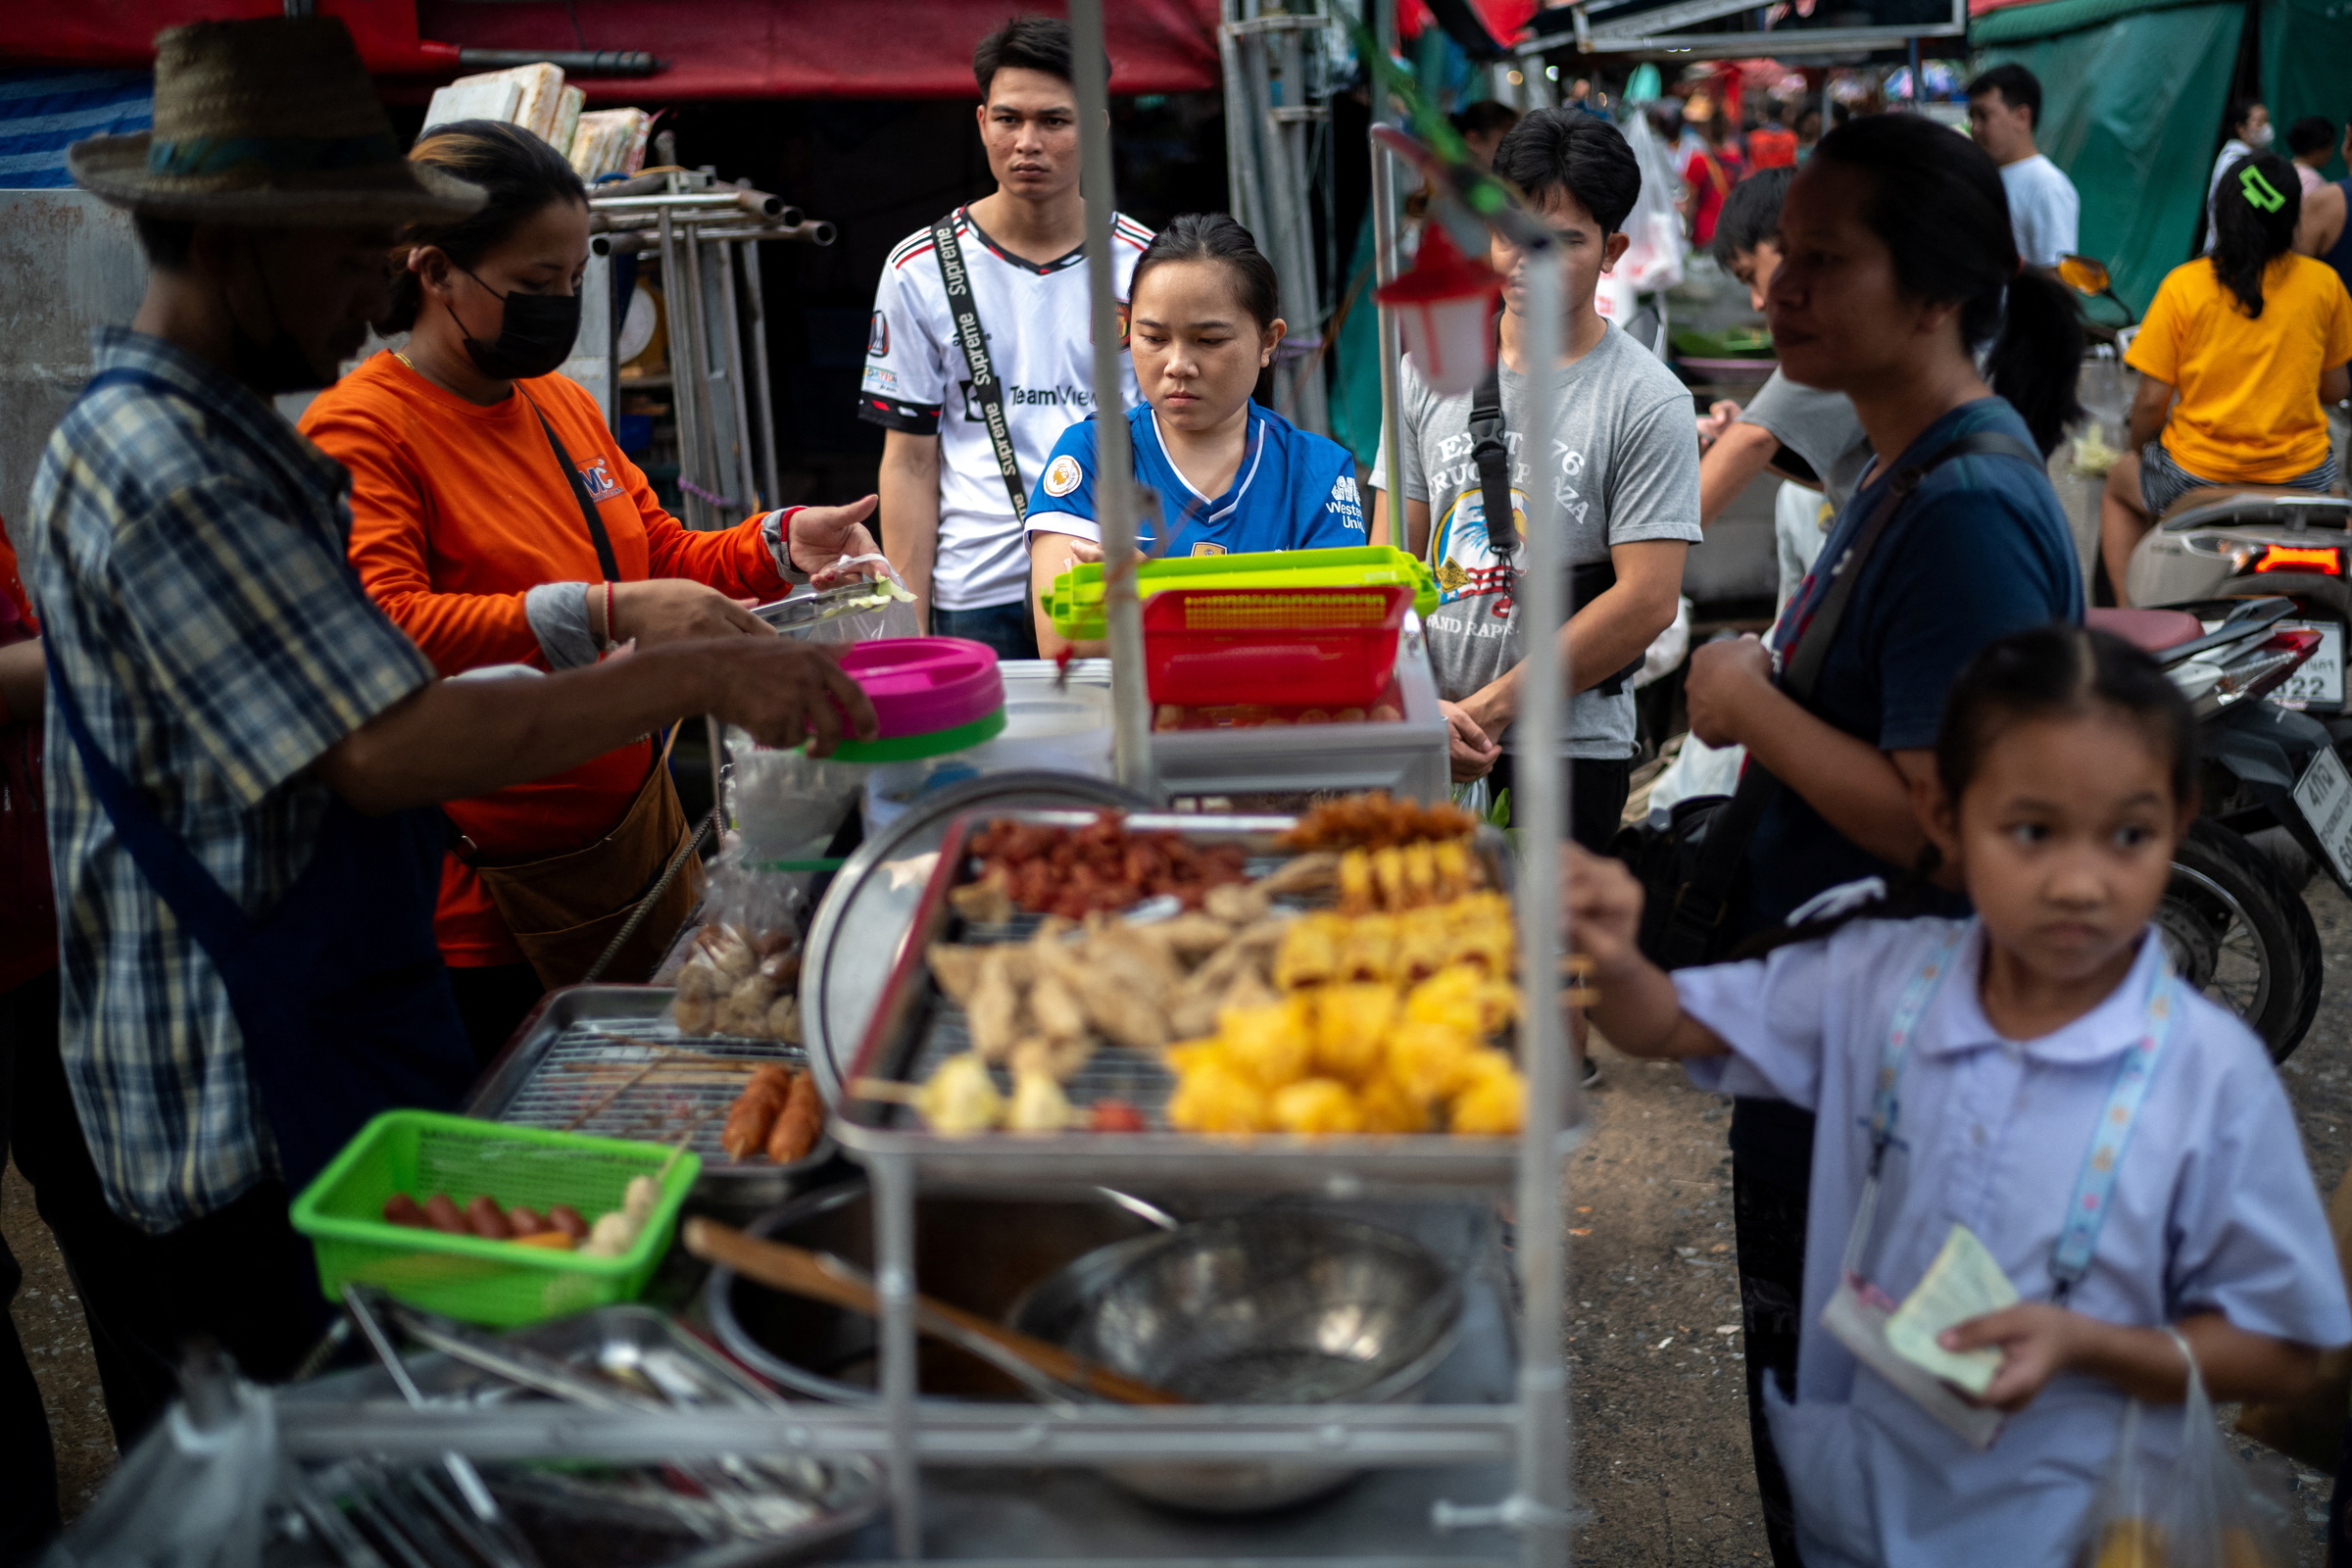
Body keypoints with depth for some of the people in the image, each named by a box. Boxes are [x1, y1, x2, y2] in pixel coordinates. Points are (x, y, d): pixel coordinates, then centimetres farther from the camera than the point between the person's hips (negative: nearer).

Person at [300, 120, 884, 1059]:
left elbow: (663, 555, 22)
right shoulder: (359, 432, -14)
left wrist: (782, 541, 3)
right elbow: (384, 630, -29)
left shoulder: (563, 404, 12)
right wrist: (604, 615, -36)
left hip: (639, 836, 8)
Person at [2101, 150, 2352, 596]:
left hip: (2197, 475, -2)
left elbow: (2152, 399, -9)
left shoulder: (2183, 284, -10)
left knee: (2118, 485, 31)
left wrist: (2135, 450, 11)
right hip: (2299, 472, 2)